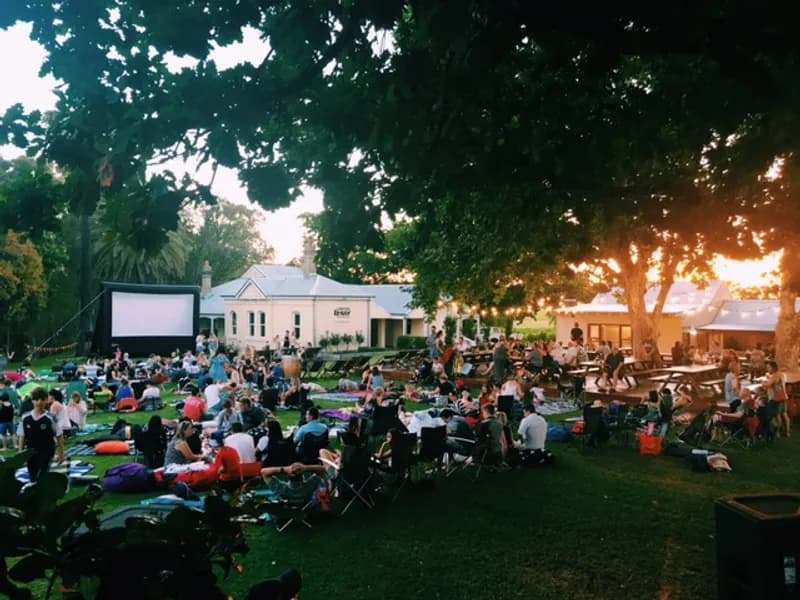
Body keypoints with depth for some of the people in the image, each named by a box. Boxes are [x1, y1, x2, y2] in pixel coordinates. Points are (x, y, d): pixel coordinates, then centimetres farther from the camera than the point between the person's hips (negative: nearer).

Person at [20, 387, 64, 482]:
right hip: (30, 454, 4)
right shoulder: (25, 418, -2)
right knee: (33, 480, 12)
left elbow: (59, 436, -6)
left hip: (46, 453, -4)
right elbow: (22, 437, 8)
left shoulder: (50, 419, -11)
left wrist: (61, 454, -5)